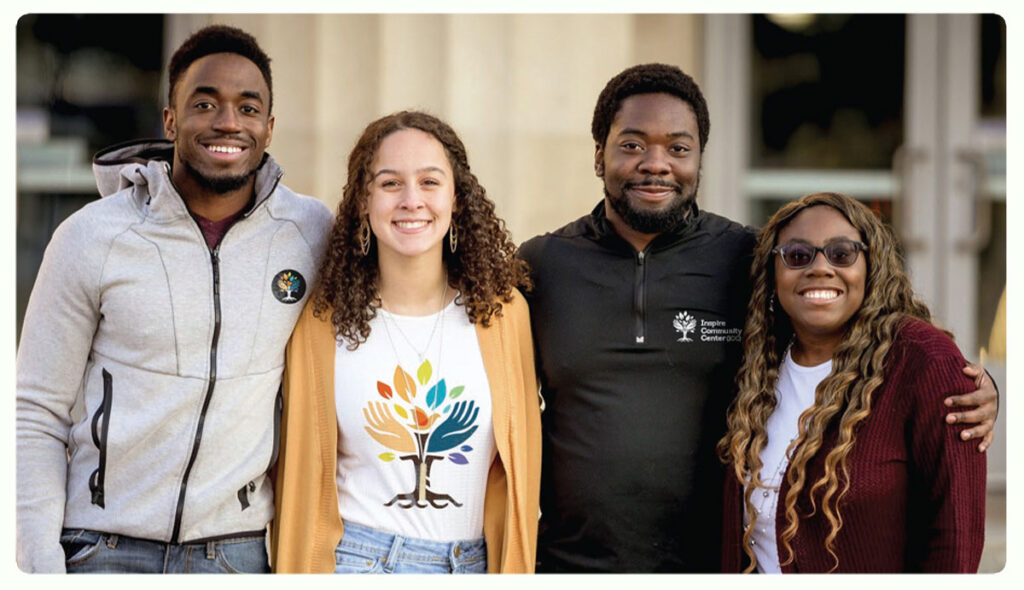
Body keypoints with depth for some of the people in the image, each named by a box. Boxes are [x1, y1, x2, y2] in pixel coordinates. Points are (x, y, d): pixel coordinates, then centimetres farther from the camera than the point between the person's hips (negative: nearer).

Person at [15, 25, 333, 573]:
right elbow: (36, 414, -2)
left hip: (239, 548, 2)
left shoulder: (311, 232, 0)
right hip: (105, 548, -1)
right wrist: (41, 567, -9)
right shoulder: (91, 237, -5)